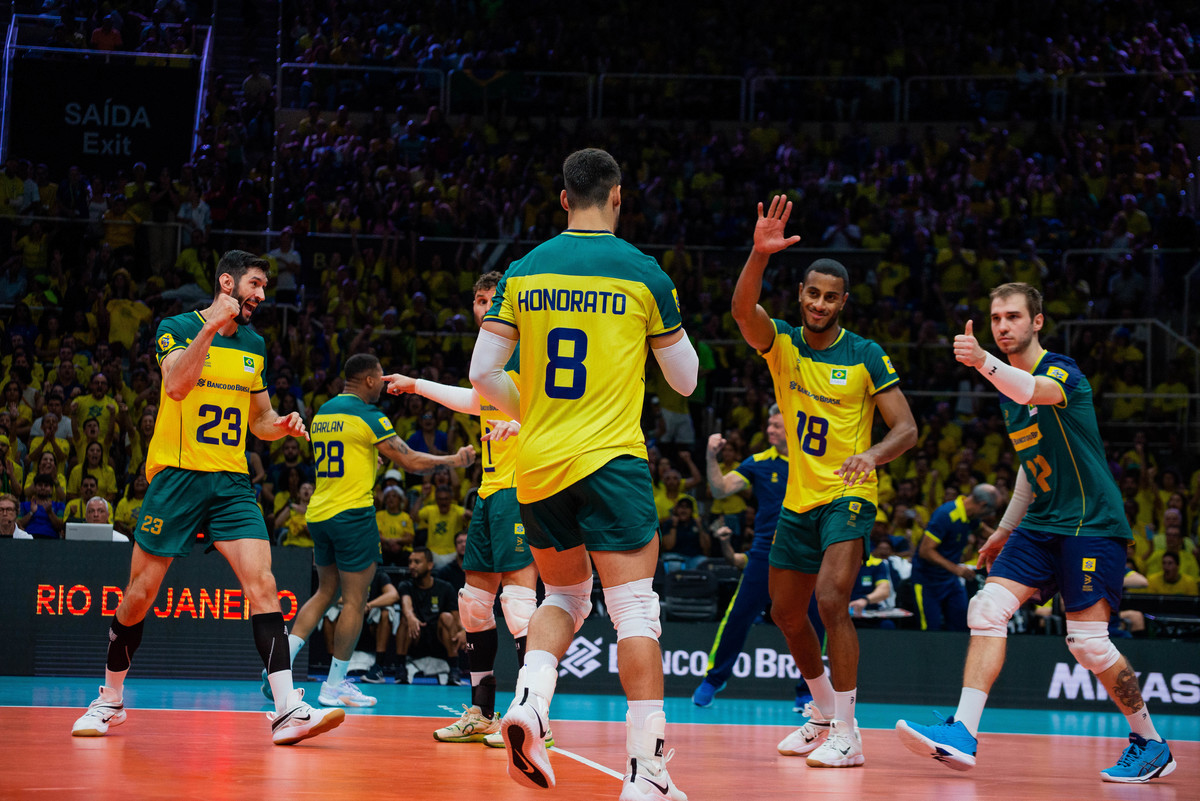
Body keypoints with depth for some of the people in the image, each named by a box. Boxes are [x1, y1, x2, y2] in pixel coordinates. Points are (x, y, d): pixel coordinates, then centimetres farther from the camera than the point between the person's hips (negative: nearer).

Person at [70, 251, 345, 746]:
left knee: (262, 584, -14)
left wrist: (282, 426, 1)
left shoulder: (254, 345, 13)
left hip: (231, 482, 4)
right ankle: (110, 700, 23)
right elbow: (176, 385, -21)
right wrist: (211, 326, -27)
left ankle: (288, 710, -19)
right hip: (176, 477, -4)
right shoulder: (177, 328, -3)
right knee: (139, 596, 2)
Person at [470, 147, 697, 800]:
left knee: (565, 595, 21)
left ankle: (529, 700, -5)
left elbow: (482, 372, 4)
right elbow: (686, 381, 8)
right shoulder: (643, 274, -2)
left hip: (538, 463, 4)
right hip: (611, 458, -4)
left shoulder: (523, 273, 6)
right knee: (636, 608, -4)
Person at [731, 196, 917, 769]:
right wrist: (759, 254, -40)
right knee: (786, 614, 14)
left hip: (847, 496, -5)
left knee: (831, 601, -22)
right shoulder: (780, 343, 0)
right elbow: (742, 308, -22)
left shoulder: (865, 356, -7)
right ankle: (824, 714, 36)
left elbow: (906, 428, -8)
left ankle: (848, 737, -18)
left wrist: (874, 455, -30)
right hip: (798, 499, 5)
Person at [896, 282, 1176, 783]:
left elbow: (1035, 391, -38)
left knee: (1088, 643, -10)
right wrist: (1005, 529, 27)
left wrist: (984, 363, -57)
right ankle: (963, 735, -14)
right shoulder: (1008, 389, 13)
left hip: (1091, 524, -8)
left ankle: (1151, 745, 8)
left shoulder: (1062, 371, -12)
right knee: (987, 609, -10)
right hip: (1042, 525, 8)